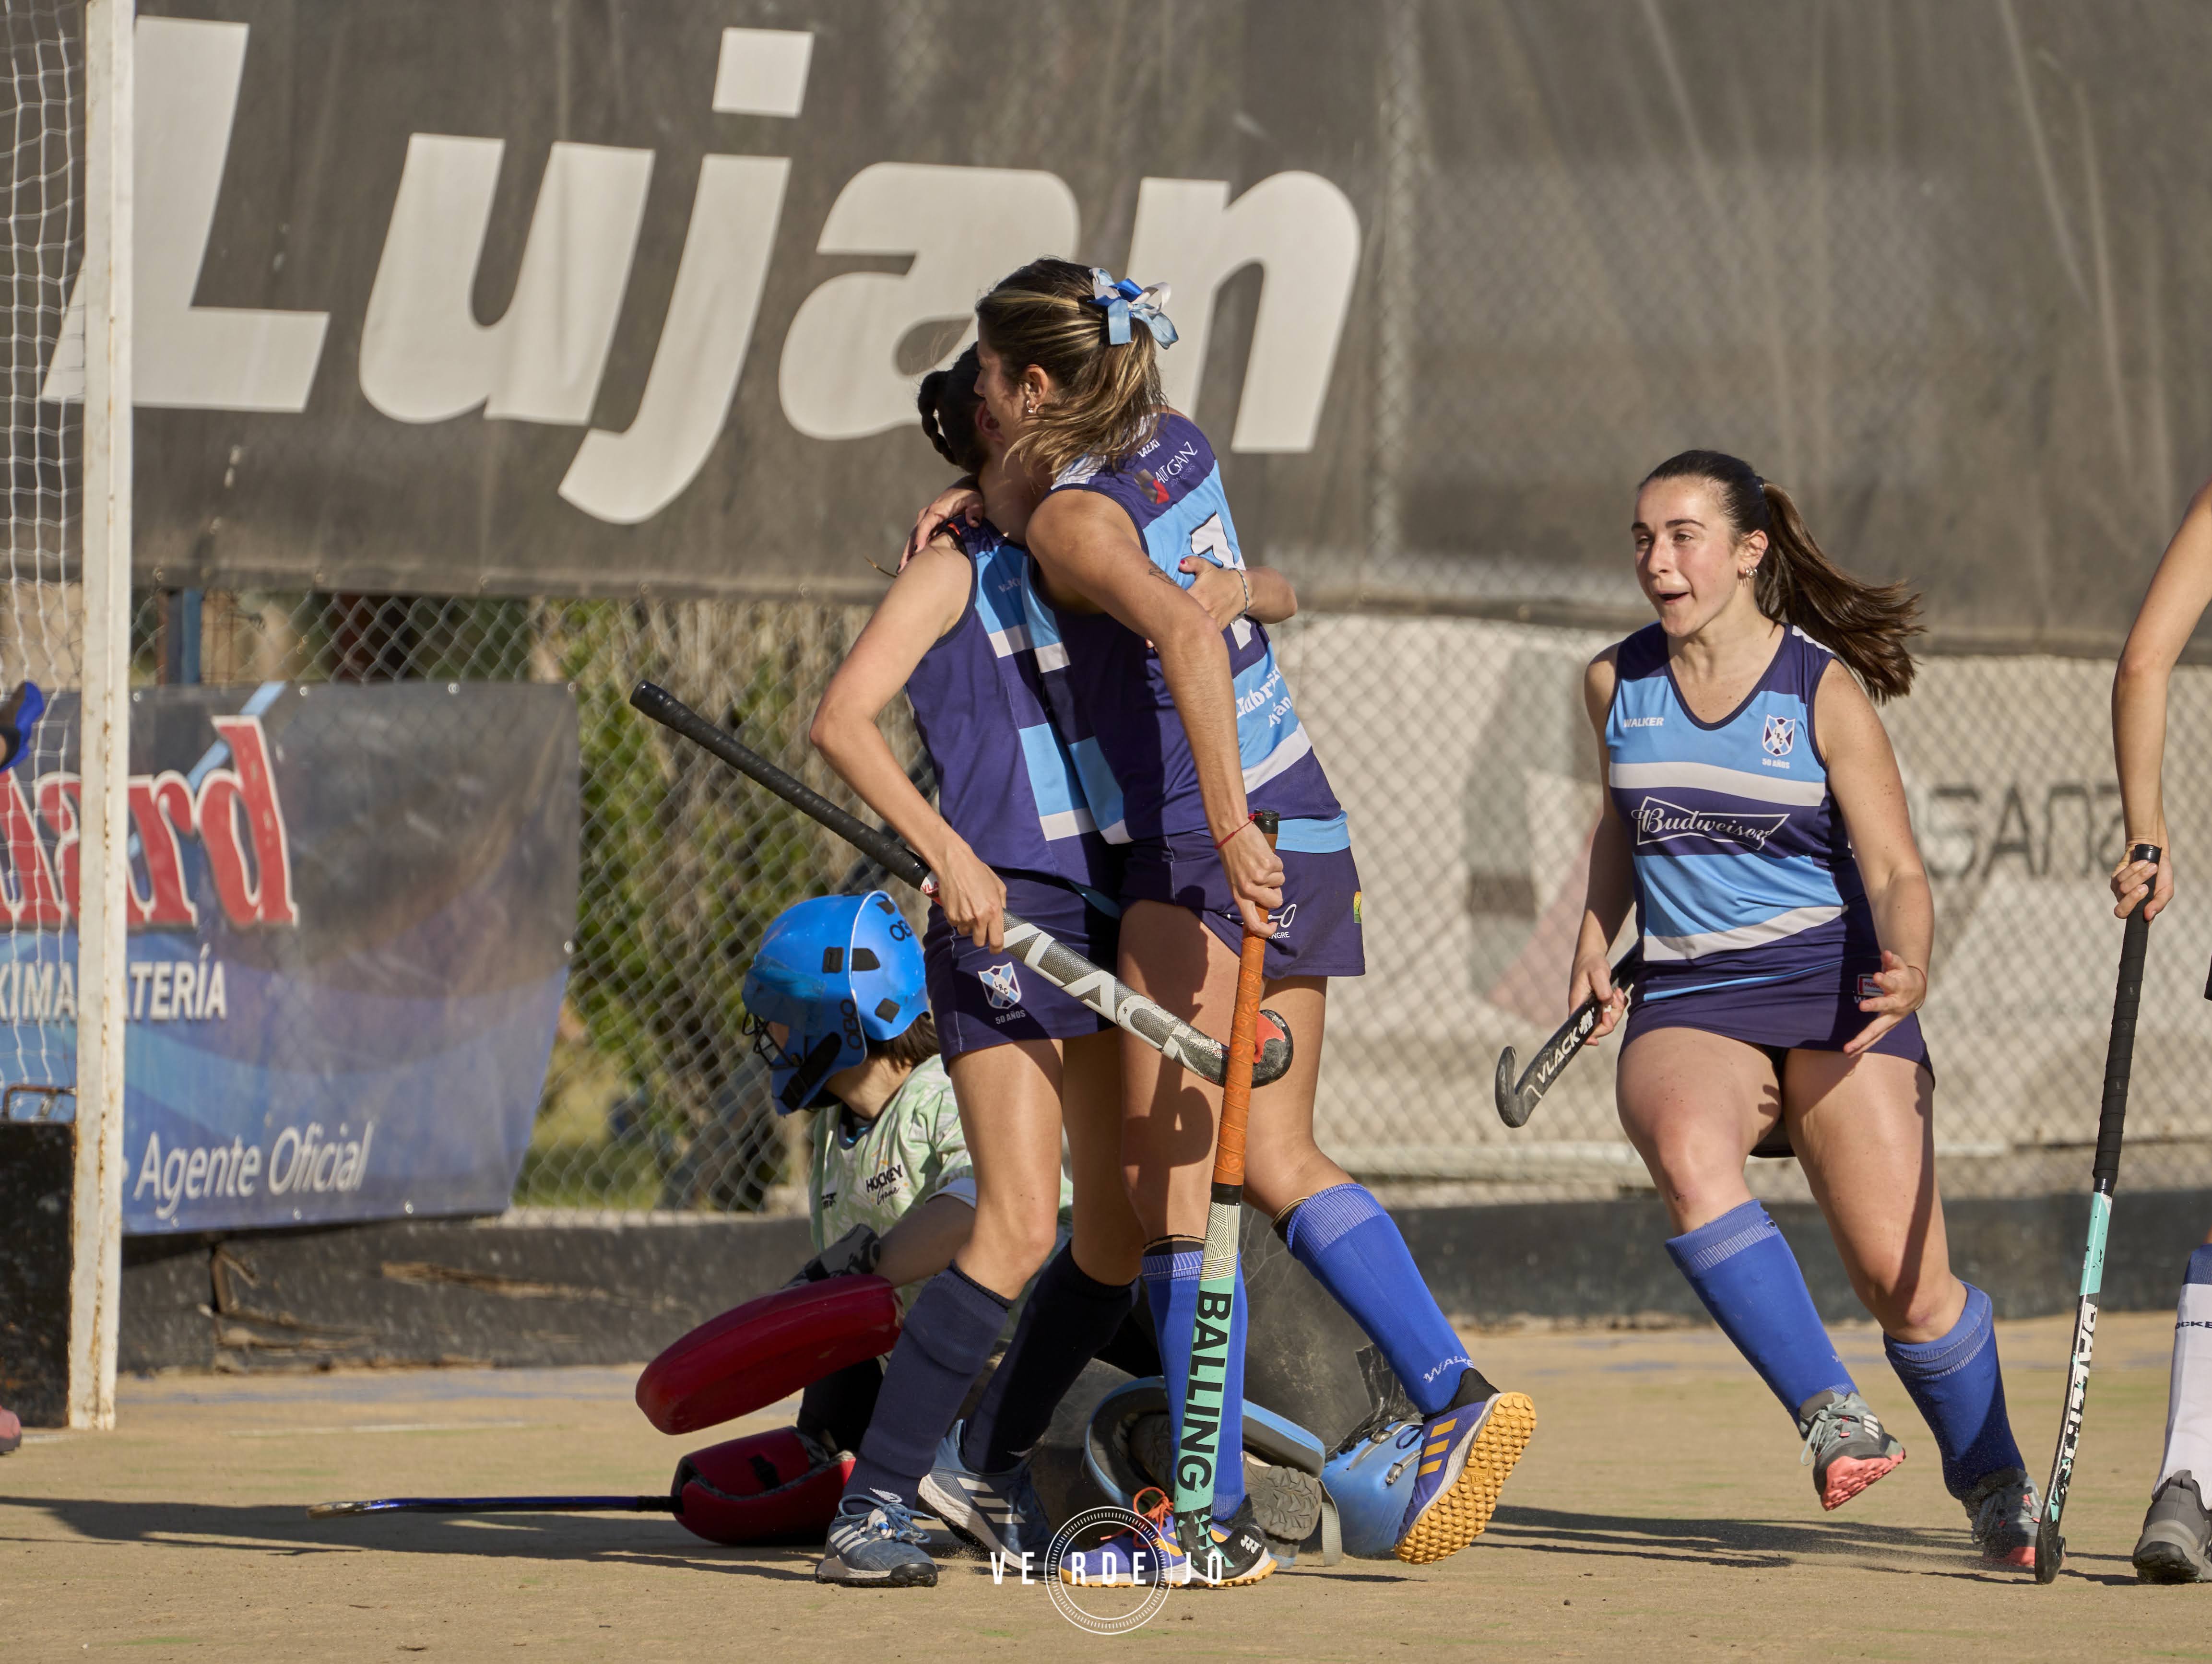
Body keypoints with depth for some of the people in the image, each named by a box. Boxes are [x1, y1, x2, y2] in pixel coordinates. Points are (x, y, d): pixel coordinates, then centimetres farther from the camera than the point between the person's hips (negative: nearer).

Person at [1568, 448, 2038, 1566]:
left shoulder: (1826, 690, -5)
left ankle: (1994, 1484, 19)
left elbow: (1894, 870, -7)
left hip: (1832, 989, -2)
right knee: (1685, 1149, -35)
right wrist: (1595, 939, 13)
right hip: (1685, 1003, 2)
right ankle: (1831, 1418, -34)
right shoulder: (1617, 684, 8)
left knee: (1903, 1282, -10)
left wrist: (1907, 966, -27)